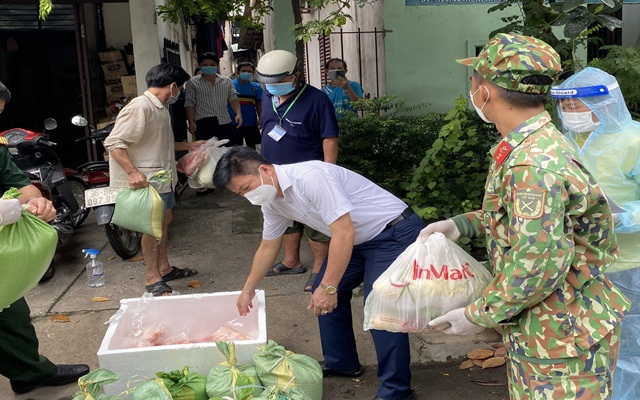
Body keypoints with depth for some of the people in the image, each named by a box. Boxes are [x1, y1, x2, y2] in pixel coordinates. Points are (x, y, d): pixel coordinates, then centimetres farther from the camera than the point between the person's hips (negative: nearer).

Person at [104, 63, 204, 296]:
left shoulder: (160, 108, 12)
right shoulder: (140, 107, -20)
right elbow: (113, 143, -25)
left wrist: (188, 145, 22)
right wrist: (133, 172, -35)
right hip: (145, 181, -10)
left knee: (164, 220, 18)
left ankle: (164, 268, 32)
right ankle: (153, 279, 10)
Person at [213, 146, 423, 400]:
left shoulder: (310, 177, -29)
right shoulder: (272, 201, 0)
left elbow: (344, 232, -31)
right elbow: (268, 248, 16)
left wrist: (328, 287, -26)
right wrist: (248, 290, 24)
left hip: (396, 231, -9)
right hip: (359, 239, 9)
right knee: (322, 292, 11)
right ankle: (341, 363, 27)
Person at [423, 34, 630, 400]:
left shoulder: (534, 164, -28)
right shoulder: (541, 143, 5)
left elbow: (539, 264, -30)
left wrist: (480, 316, -18)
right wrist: (462, 225, 9)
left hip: (562, 341, -10)